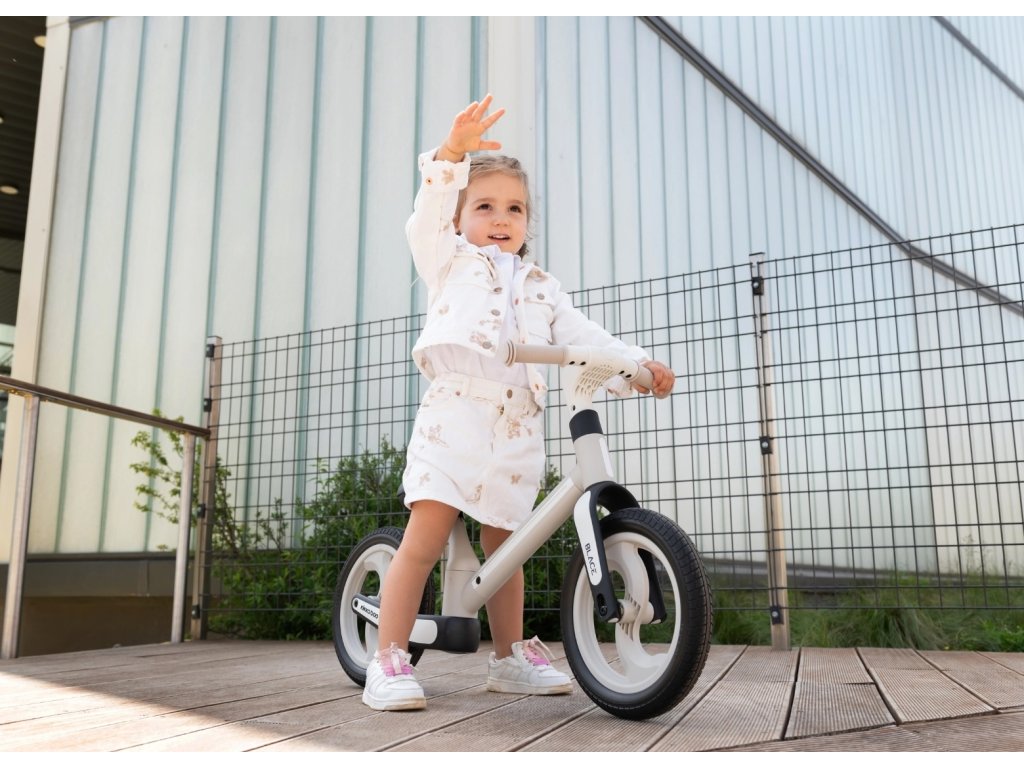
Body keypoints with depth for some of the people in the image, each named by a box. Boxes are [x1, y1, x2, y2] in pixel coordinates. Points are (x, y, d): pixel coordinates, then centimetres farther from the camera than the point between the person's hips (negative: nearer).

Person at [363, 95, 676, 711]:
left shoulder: (542, 288, 23)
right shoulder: (451, 262, 15)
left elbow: (583, 336, 13)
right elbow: (429, 214, -3)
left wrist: (638, 363, -2)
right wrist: (453, 153, -18)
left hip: (518, 425, 4)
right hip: (454, 413, -4)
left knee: (504, 545, 12)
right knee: (425, 537, -12)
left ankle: (511, 659, 25)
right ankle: (389, 662, -4)